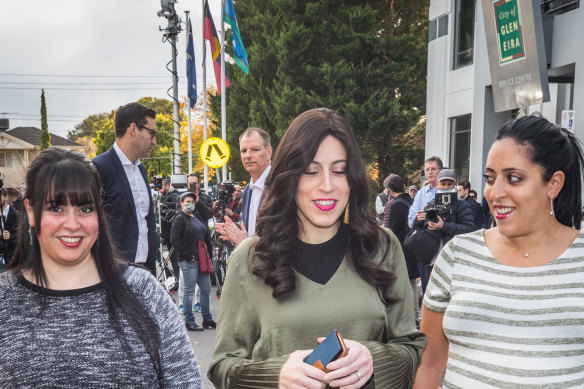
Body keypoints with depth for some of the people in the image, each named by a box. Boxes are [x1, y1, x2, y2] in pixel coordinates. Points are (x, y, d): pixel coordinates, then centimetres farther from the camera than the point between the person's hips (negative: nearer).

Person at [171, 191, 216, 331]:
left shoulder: (197, 218, 18)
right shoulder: (179, 219, -5)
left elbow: (207, 237, 22)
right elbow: (174, 240, -14)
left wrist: (209, 254, 13)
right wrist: (187, 256, -15)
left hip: (202, 260, 8)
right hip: (188, 261, -8)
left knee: (206, 289, 12)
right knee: (189, 291, -1)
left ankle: (207, 319, 22)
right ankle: (189, 321, 8)